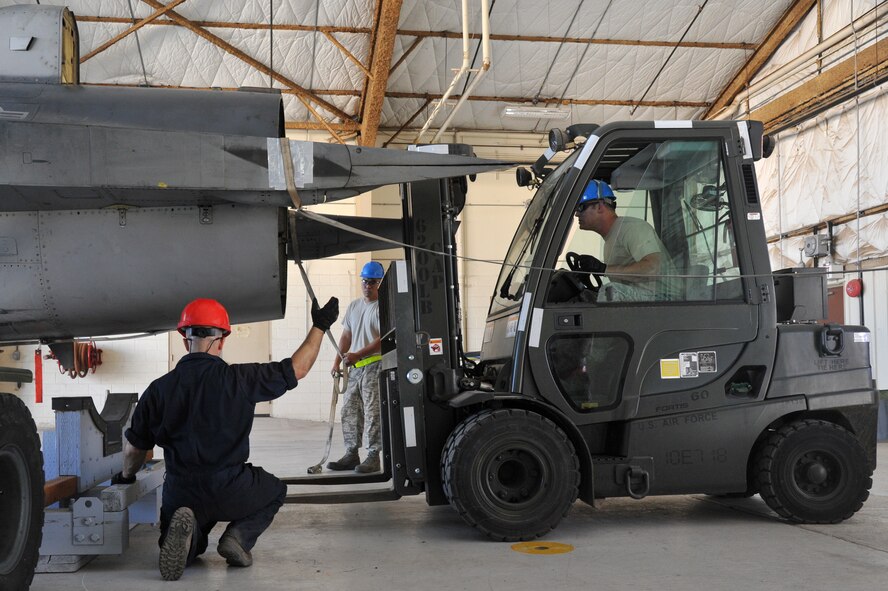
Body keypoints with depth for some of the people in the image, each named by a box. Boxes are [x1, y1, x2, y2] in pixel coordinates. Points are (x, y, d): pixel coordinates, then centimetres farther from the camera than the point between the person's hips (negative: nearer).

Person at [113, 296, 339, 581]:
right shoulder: (239, 378, -10)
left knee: (190, 549, 31)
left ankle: (185, 535, -8)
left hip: (180, 492, 2)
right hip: (229, 489, -2)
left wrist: (126, 476, 33)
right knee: (275, 490, 30)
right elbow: (298, 368, 1)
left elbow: (134, 448, 10)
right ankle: (239, 537, 1)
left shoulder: (159, 389, -1)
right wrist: (320, 325, 15)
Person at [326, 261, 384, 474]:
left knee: (373, 413, -7)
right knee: (349, 412, 9)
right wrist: (338, 361, 10)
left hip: (374, 366, -8)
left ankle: (373, 456, -3)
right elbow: (346, 336, 19)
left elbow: (384, 339, -16)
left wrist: (357, 354, -20)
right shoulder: (353, 306, 16)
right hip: (354, 368, 8)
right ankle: (351, 454, 18)